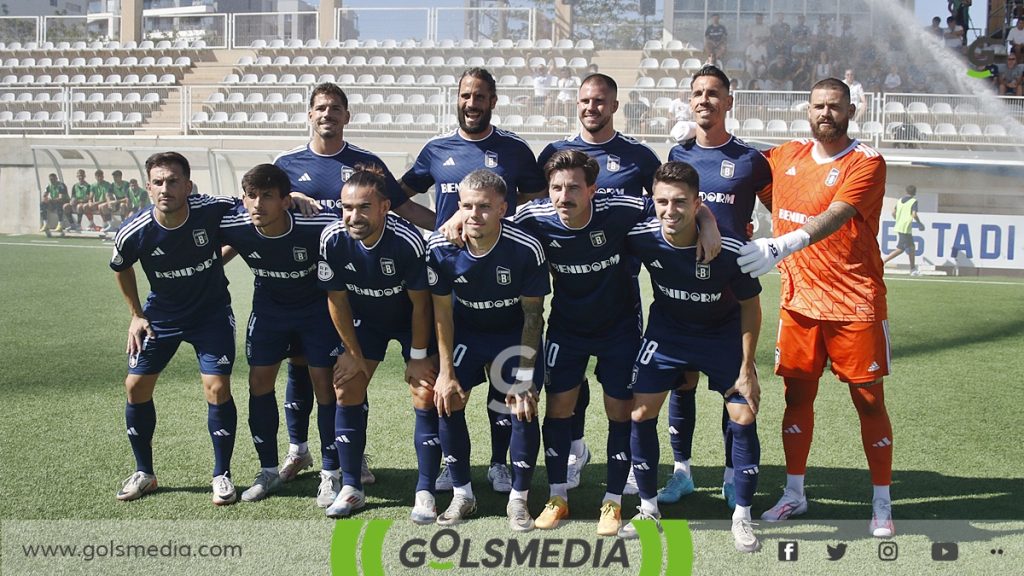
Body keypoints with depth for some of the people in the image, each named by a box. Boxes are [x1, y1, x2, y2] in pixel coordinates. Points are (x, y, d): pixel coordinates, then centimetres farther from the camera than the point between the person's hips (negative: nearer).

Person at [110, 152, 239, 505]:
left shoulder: (213, 210, -26)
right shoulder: (133, 233, -21)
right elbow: (121, 268, 3)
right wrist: (136, 314, 5)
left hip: (212, 312, -2)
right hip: (161, 314, 2)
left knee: (217, 389, -12)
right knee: (136, 386, 0)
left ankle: (222, 475, 7)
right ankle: (144, 473, 20)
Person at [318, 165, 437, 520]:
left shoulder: (408, 241, -33)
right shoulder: (333, 240, -24)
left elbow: (420, 303, -20)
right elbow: (336, 299, -10)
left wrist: (419, 356, -13)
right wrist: (353, 352, -5)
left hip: (411, 321, -3)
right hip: (364, 320, 3)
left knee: (426, 397, -11)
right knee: (346, 392, -2)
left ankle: (425, 493, -1)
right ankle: (351, 488, 11)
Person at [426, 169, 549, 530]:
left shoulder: (527, 250, -29)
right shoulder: (441, 247, -23)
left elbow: (533, 314, -18)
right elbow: (442, 310, -11)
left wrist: (524, 377, -18)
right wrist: (446, 371, -11)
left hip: (515, 334, -2)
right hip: (465, 331, 2)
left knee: (524, 407, -13)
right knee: (447, 402, -8)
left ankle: (519, 500, 6)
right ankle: (462, 496, 10)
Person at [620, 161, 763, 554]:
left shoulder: (730, 251, -29)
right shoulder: (642, 238, -25)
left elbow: (750, 306, -13)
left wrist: (746, 367, -11)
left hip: (723, 333, -2)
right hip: (667, 330, 2)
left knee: (744, 417, -7)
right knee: (640, 414, -4)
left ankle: (742, 517, 11)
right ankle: (649, 509, 14)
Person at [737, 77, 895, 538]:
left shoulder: (866, 163, -9)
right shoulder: (787, 157, 7)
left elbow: (836, 216, -26)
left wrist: (786, 244, -42)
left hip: (856, 305, -4)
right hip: (799, 302, 4)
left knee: (869, 400, 3)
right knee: (797, 395, 9)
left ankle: (882, 502, 15)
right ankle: (794, 493, 22)